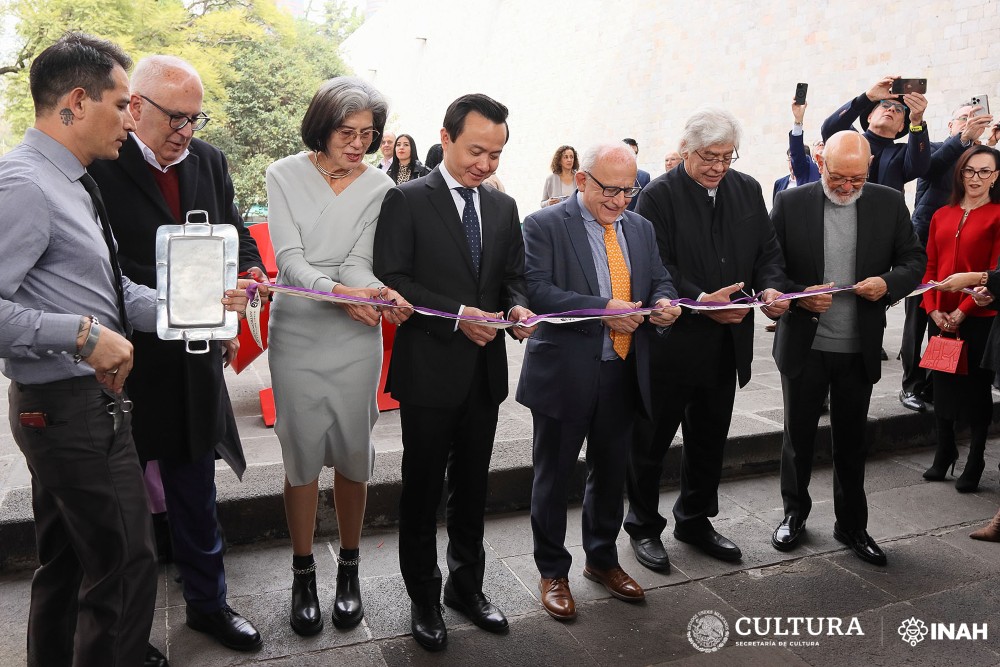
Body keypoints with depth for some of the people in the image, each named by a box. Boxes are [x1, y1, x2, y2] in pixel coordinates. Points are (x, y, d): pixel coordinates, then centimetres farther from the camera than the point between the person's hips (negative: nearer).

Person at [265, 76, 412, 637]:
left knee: (353, 450, 6)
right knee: (302, 451, 5)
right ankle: (304, 574, 22)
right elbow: (288, 257, -9)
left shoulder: (379, 187, 2)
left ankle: (350, 569, 24)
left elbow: (358, 262, -6)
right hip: (297, 329, 0)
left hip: (356, 331, 1)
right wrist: (337, 291, -26)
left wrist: (381, 293, -28)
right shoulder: (286, 175, 0)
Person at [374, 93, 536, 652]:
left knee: (473, 486, 17)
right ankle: (424, 599, 28)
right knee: (424, 489, 10)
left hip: (485, 371, 5)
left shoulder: (504, 207, 10)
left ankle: (467, 586, 36)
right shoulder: (407, 201, -7)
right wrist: (457, 315, -22)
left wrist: (518, 307, -8)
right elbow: (392, 278, -14)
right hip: (430, 370, -5)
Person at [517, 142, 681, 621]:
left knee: (611, 472, 18)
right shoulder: (544, 225, -9)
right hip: (565, 372, -5)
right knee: (554, 475, 8)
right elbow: (536, 290, -19)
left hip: (623, 372, 6)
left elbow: (660, 280, 16)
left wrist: (665, 302, -8)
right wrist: (602, 309, -26)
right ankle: (552, 571, 27)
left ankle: (602, 559, 39)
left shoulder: (640, 228, 11)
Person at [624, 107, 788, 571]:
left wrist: (770, 288, -9)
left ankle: (695, 520, 36)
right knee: (650, 441, 7)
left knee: (709, 440, 18)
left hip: (725, 343, 6)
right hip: (669, 341, -6)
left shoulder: (747, 190, 9)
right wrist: (699, 300, -27)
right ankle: (643, 527, 25)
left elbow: (767, 251, 10)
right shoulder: (659, 196, -9)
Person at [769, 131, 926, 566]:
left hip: (860, 347, 1)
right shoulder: (790, 203, -6)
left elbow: (915, 261, 6)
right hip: (804, 344, -1)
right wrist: (798, 296, -21)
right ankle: (794, 514, 32)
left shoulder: (889, 203, 0)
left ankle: (852, 525, 30)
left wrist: (888, 282, -15)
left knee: (852, 440, 14)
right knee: (798, 435, 13)